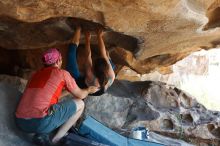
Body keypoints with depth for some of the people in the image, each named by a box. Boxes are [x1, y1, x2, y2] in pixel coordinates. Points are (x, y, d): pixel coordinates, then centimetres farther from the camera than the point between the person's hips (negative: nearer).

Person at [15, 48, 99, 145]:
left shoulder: (36, 74, 22)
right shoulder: (62, 73, 5)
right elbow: (80, 95, 14)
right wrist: (88, 90, 36)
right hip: (40, 122, -7)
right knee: (80, 104, 10)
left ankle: (41, 134, 11)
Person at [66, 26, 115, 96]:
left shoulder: (90, 77, -44)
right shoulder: (111, 76, -36)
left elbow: (88, 56, -28)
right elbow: (103, 54, -24)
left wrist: (88, 39, -14)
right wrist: (99, 37, -12)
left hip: (81, 86, -3)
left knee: (71, 56, -5)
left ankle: (76, 42, 20)